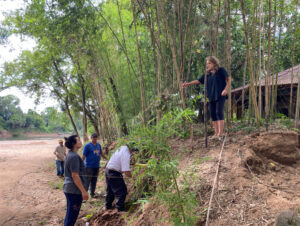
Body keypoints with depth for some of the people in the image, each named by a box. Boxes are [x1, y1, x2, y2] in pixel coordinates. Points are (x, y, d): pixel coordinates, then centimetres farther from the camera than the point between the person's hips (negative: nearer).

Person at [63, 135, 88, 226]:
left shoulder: (70, 154, 9)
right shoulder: (74, 157, -21)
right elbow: (75, 176, -23)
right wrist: (84, 191, -20)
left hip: (68, 188, 10)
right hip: (74, 190, -10)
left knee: (70, 214, 20)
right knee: (72, 215, 1)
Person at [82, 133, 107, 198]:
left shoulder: (98, 145, 11)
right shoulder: (87, 145, -7)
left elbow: (101, 154, 24)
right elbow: (83, 156, -10)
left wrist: (107, 159, 26)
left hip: (96, 166, 6)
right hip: (89, 166, -6)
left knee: (94, 181, 13)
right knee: (87, 181, -5)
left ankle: (92, 193, 24)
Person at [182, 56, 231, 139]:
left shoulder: (221, 70, 0)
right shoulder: (207, 74, 13)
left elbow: (228, 79, 0)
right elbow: (198, 81, 11)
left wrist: (225, 89, -12)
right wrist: (188, 84, 2)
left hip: (220, 96, -5)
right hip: (212, 97, 5)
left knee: (219, 112, -14)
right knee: (213, 114, 3)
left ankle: (221, 133, -13)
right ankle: (216, 133, 10)